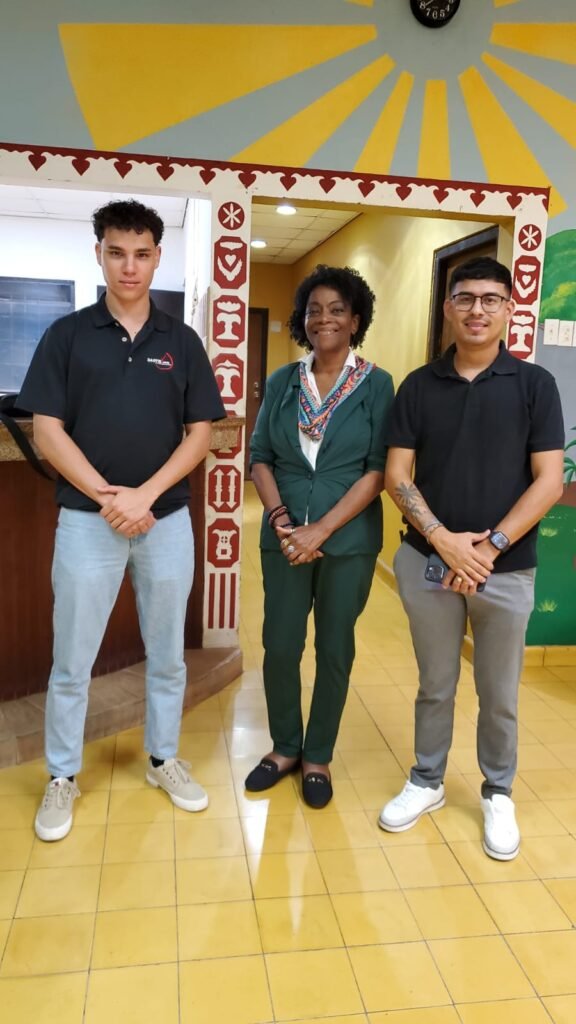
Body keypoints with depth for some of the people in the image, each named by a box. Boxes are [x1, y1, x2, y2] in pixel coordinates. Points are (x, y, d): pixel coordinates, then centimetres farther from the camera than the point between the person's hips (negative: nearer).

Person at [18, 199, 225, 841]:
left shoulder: (181, 341, 5)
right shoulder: (67, 335, 1)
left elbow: (200, 434, 1)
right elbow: (47, 431, -4)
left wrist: (146, 494, -12)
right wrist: (106, 496, -14)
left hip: (167, 519, 2)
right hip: (87, 519, -1)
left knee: (167, 654, 13)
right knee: (71, 661, 7)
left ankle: (163, 759, 32)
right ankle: (62, 776, 26)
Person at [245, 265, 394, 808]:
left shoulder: (376, 384, -4)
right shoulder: (282, 382, 5)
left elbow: (378, 470, -9)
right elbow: (260, 457, 4)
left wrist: (323, 529, -16)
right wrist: (280, 516, -12)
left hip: (349, 540, -2)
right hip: (284, 537, 2)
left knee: (334, 649, 9)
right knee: (280, 646, 7)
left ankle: (318, 756, 29)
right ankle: (284, 747, 31)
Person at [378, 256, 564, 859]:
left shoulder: (534, 384, -2)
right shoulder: (419, 386, 2)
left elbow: (549, 481, -6)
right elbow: (396, 477, -2)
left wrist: (491, 545, -14)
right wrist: (444, 540, -15)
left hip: (507, 570, -1)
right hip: (428, 563, 1)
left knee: (499, 695, 14)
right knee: (435, 686, 16)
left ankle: (498, 795, 34)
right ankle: (426, 782, 35)